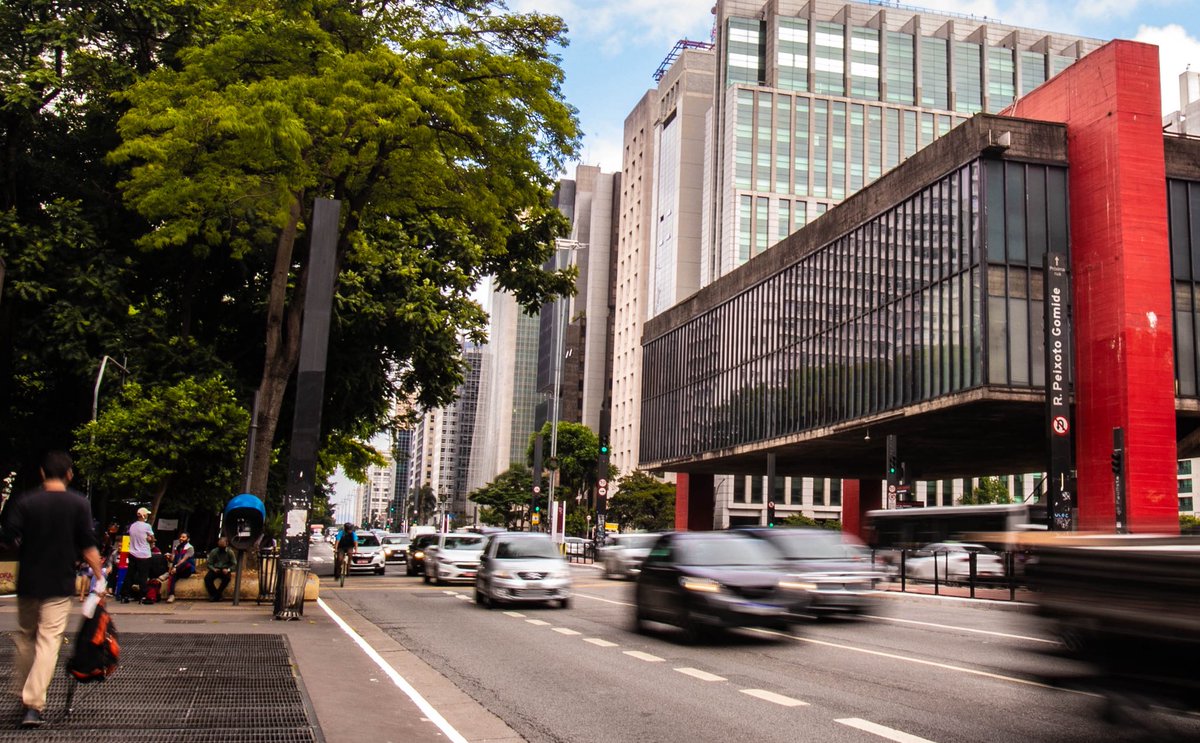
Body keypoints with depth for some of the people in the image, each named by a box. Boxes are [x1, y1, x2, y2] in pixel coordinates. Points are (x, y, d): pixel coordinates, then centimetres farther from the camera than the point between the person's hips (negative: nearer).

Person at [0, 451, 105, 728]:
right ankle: (33, 705, -11)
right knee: (49, 641, -3)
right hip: (60, 584, -2)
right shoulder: (79, 503, -4)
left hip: (28, 583, 2)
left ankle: (25, 694, 29)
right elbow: (88, 547, -7)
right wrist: (100, 577, 0)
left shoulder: (25, 502, -2)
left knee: (25, 636, 20)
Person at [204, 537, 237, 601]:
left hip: (225, 570, -1)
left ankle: (217, 594, -21)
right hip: (215, 570, 1)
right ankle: (214, 594, -13)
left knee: (227, 578, -35)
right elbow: (209, 564, 3)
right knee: (207, 578, -28)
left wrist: (228, 570, -20)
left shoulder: (230, 552, 0)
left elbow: (234, 564, -1)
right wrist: (214, 569, -18)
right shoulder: (213, 552, 2)